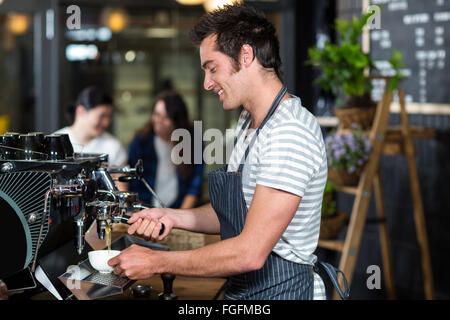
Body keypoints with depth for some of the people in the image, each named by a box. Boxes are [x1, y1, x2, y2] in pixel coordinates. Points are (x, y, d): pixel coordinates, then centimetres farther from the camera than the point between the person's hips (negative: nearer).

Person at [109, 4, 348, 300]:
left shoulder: (290, 133, -22)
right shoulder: (250, 123, 10)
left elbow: (251, 252, -26)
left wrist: (156, 262, -19)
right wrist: (172, 217, 2)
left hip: (280, 290, -8)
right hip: (242, 288, 8)